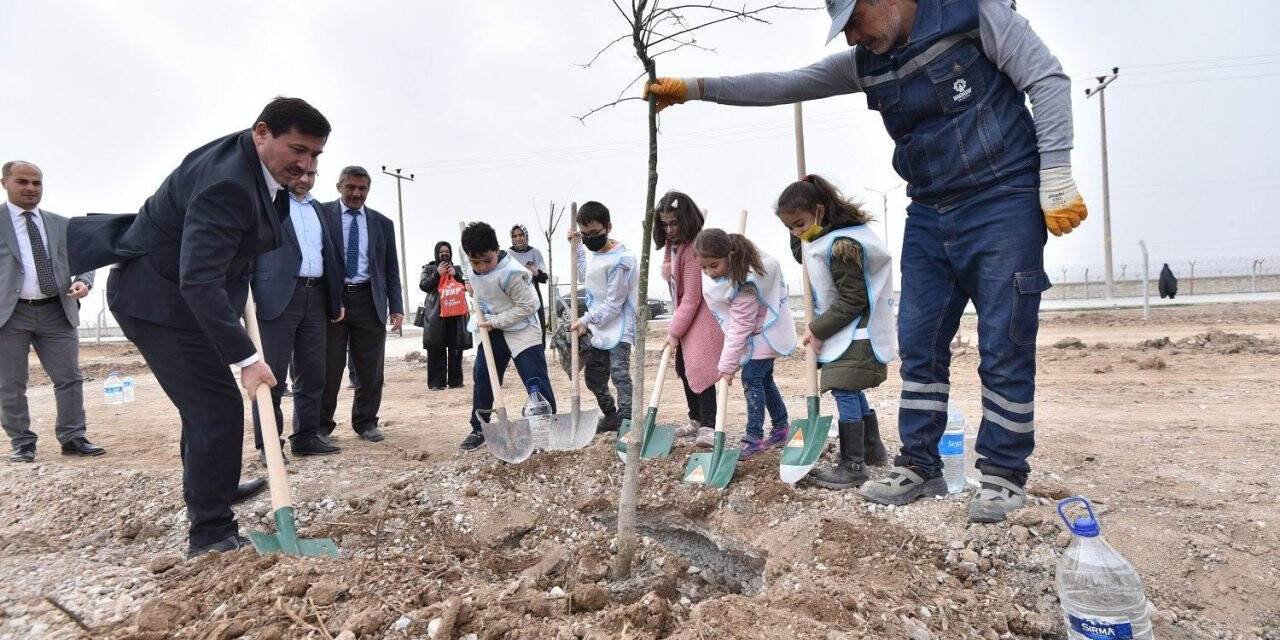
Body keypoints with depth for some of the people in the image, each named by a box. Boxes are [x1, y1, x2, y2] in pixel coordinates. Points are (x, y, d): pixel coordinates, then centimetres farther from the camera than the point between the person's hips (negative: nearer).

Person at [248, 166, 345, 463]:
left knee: (312, 374, 9)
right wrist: (247, 295, -13)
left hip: (316, 297, 6)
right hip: (278, 297, -6)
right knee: (272, 375, -2)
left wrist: (336, 300, 15)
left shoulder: (318, 209, 20)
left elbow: (331, 254, 20)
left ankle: (307, 436, 18)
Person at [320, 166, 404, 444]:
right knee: (329, 366, 2)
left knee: (370, 368, 6)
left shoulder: (382, 223, 12)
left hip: (369, 301, 3)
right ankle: (322, 424, 15)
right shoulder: (322, 213, 4)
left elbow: (391, 269, 12)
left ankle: (365, 422, 19)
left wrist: (396, 307, 3)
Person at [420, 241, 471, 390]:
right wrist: (437, 274, -9)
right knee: (436, 350, -5)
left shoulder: (458, 269, 18)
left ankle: (455, 380, 9)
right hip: (436, 315, -1)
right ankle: (436, 382, -2)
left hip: (456, 314, 2)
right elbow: (423, 286, 1)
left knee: (456, 350, 2)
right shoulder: (429, 269, 15)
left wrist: (456, 275, -8)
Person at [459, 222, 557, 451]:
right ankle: (478, 429, 21)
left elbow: (528, 306, -22)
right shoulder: (473, 270, -2)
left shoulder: (511, 273, -27)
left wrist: (495, 321, -20)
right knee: (482, 379, 8)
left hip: (521, 331, -7)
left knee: (536, 380, -9)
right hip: (492, 330, 7)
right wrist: (483, 319, 4)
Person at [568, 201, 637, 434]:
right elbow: (583, 275, 27)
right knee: (593, 376, 14)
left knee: (619, 372, -17)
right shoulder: (594, 252, 6)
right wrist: (576, 246, 17)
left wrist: (586, 320, -16)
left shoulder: (620, 261, -20)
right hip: (597, 326, 9)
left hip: (618, 328, -9)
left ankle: (626, 420, -13)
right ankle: (610, 416, 29)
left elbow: (613, 304, -20)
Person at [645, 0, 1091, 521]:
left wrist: (1056, 180, -14)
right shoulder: (866, 62, 9)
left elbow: (1047, 79, -8)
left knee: (1004, 347, -3)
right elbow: (783, 86, 6)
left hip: (1004, 204, -5)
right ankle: (919, 466, 16)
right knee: (920, 344, 5)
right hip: (930, 215, 6)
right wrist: (695, 88, 0)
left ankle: (1004, 474, 12)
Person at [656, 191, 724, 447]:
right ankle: (696, 419, 25)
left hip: (703, 313, -10)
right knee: (683, 367, 13)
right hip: (684, 311, 10)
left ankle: (708, 425, -12)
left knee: (699, 366, -17)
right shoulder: (671, 243, 6)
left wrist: (674, 331, -18)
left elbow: (692, 297, -23)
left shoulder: (693, 248, -23)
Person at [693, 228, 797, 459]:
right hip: (756, 332, 9)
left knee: (751, 378, -12)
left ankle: (754, 438, -5)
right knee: (763, 378, 14)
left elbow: (739, 328, -33)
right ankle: (781, 428, 27)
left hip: (764, 332, -9)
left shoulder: (744, 284, -36)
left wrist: (728, 365, -30)